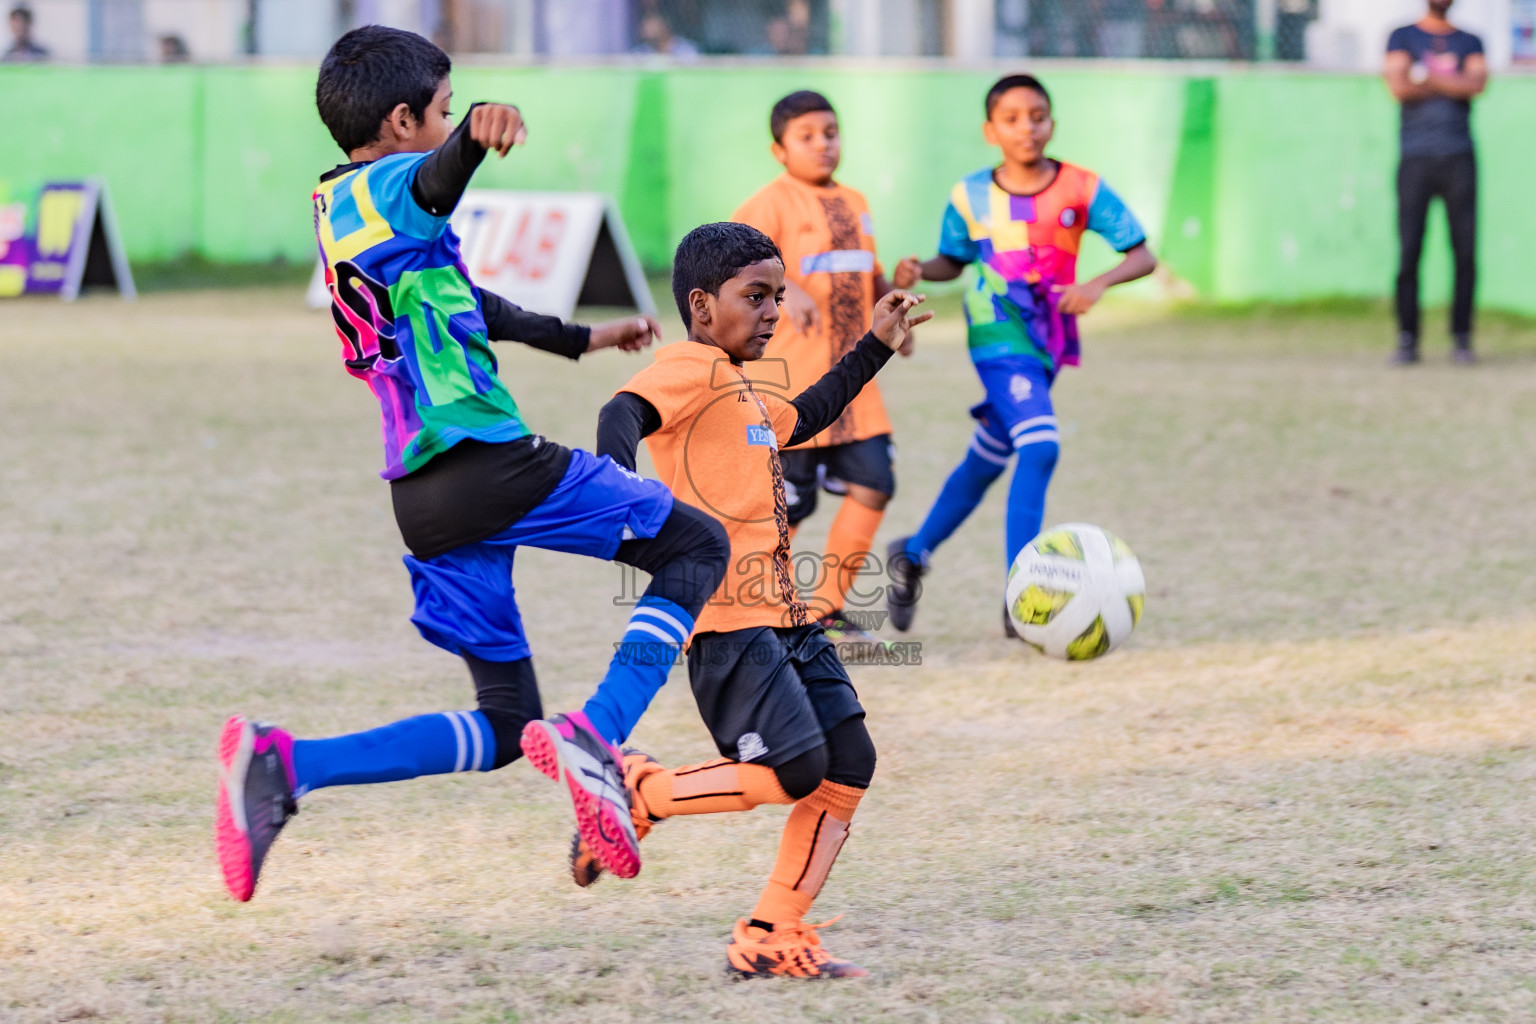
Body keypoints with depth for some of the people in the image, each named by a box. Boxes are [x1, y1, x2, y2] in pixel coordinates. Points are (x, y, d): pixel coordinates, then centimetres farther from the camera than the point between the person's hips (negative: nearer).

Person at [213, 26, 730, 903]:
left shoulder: (338, 208, 23)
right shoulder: (390, 188, -4)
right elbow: (436, 177, -31)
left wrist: (581, 340, 48)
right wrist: (477, 135, -54)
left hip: (423, 498, 8)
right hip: (491, 462, -8)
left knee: (503, 725, 11)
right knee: (696, 544, 6)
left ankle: (280, 764, -6)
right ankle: (597, 735, -15)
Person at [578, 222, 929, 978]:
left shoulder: (745, 391, 24)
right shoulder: (692, 369, -6)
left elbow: (802, 418, 45)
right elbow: (625, 413, -25)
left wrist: (874, 348, 46)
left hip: (783, 616, 10)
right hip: (728, 620, -10)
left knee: (848, 763, 4)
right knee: (794, 769, -18)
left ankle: (772, 939, 8)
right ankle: (635, 793, 1)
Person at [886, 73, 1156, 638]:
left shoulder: (1081, 189, -5)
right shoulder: (971, 197, -4)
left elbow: (1141, 255, -6)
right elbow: (953, 260, 11)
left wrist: (1097, 284, -25)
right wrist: (918, 271, -11)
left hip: (1049, 339, 4)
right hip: (999, 334, -4)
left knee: (986, 461, 17)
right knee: (1039, 449, -23)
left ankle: (913, 555, 40)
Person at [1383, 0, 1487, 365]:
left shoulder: (1470, 43, 15)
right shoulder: (1402, 37, 11)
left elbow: (1477, 84, -5)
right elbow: (1400, 88, -6)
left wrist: (1426, 78, -6)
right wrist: (1453, 86, -1)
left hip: (1459, 157, 1)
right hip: (1415, 157, -1)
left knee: (1465, 251, -4)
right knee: (1408, 250, -6)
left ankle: (1462, 338, 3)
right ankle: (1407, 339, 0)